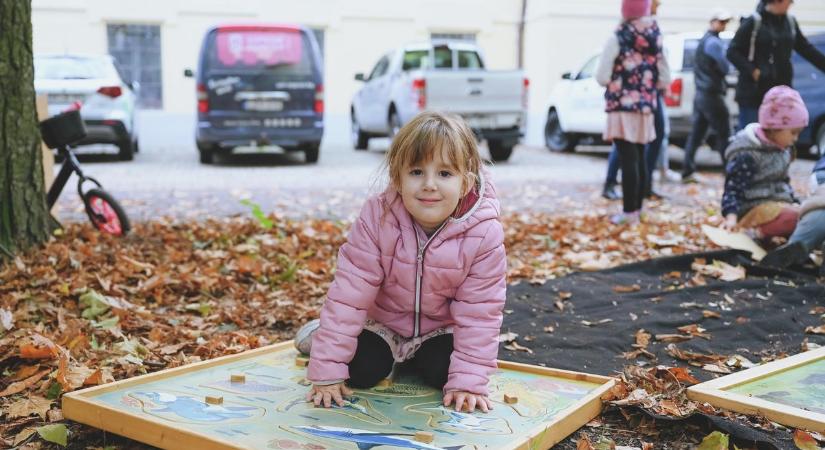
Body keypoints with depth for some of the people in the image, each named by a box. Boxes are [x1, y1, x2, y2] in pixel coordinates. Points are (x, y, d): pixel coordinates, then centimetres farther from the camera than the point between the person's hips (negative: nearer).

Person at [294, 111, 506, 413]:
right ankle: (325, 336, 17)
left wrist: (469, 382, -25)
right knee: (362, 371, -17)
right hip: (383, 319, -1)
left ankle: (412, 357, 17)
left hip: (440, 328, 1)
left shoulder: (484, 233, -29)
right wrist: (328, 372, -27)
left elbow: (479, 311, -21)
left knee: (441, 372, -19)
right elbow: (349, 293, -27)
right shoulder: (376, 218, -29)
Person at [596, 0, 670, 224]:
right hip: (646, 108, 6)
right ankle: (637, 208, 20)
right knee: (640, 159, 13)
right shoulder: (656, 39, 7)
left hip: (622, 108, -5)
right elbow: (665, 79, 8)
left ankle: (629, 212, -4)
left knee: (628, 161, -6)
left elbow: (602, 77, -11)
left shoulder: (618, 39, -9)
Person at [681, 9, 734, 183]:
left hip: (701, 93, 9)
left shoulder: (704, 40, 17)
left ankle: (687, 172, 9)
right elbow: (726, 68, -14)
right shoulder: (714, 42, -13)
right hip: (711, 95, -9)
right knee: (724, 134, -5)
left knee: (696, 135, 8)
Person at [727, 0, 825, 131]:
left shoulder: (790, 22, 8)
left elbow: (806, 49, 18)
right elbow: (732, 52, -10)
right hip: (754, 91, -6)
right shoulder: (753, 22, -10)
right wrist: (752, 71, -18)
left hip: (781, 91, 6)